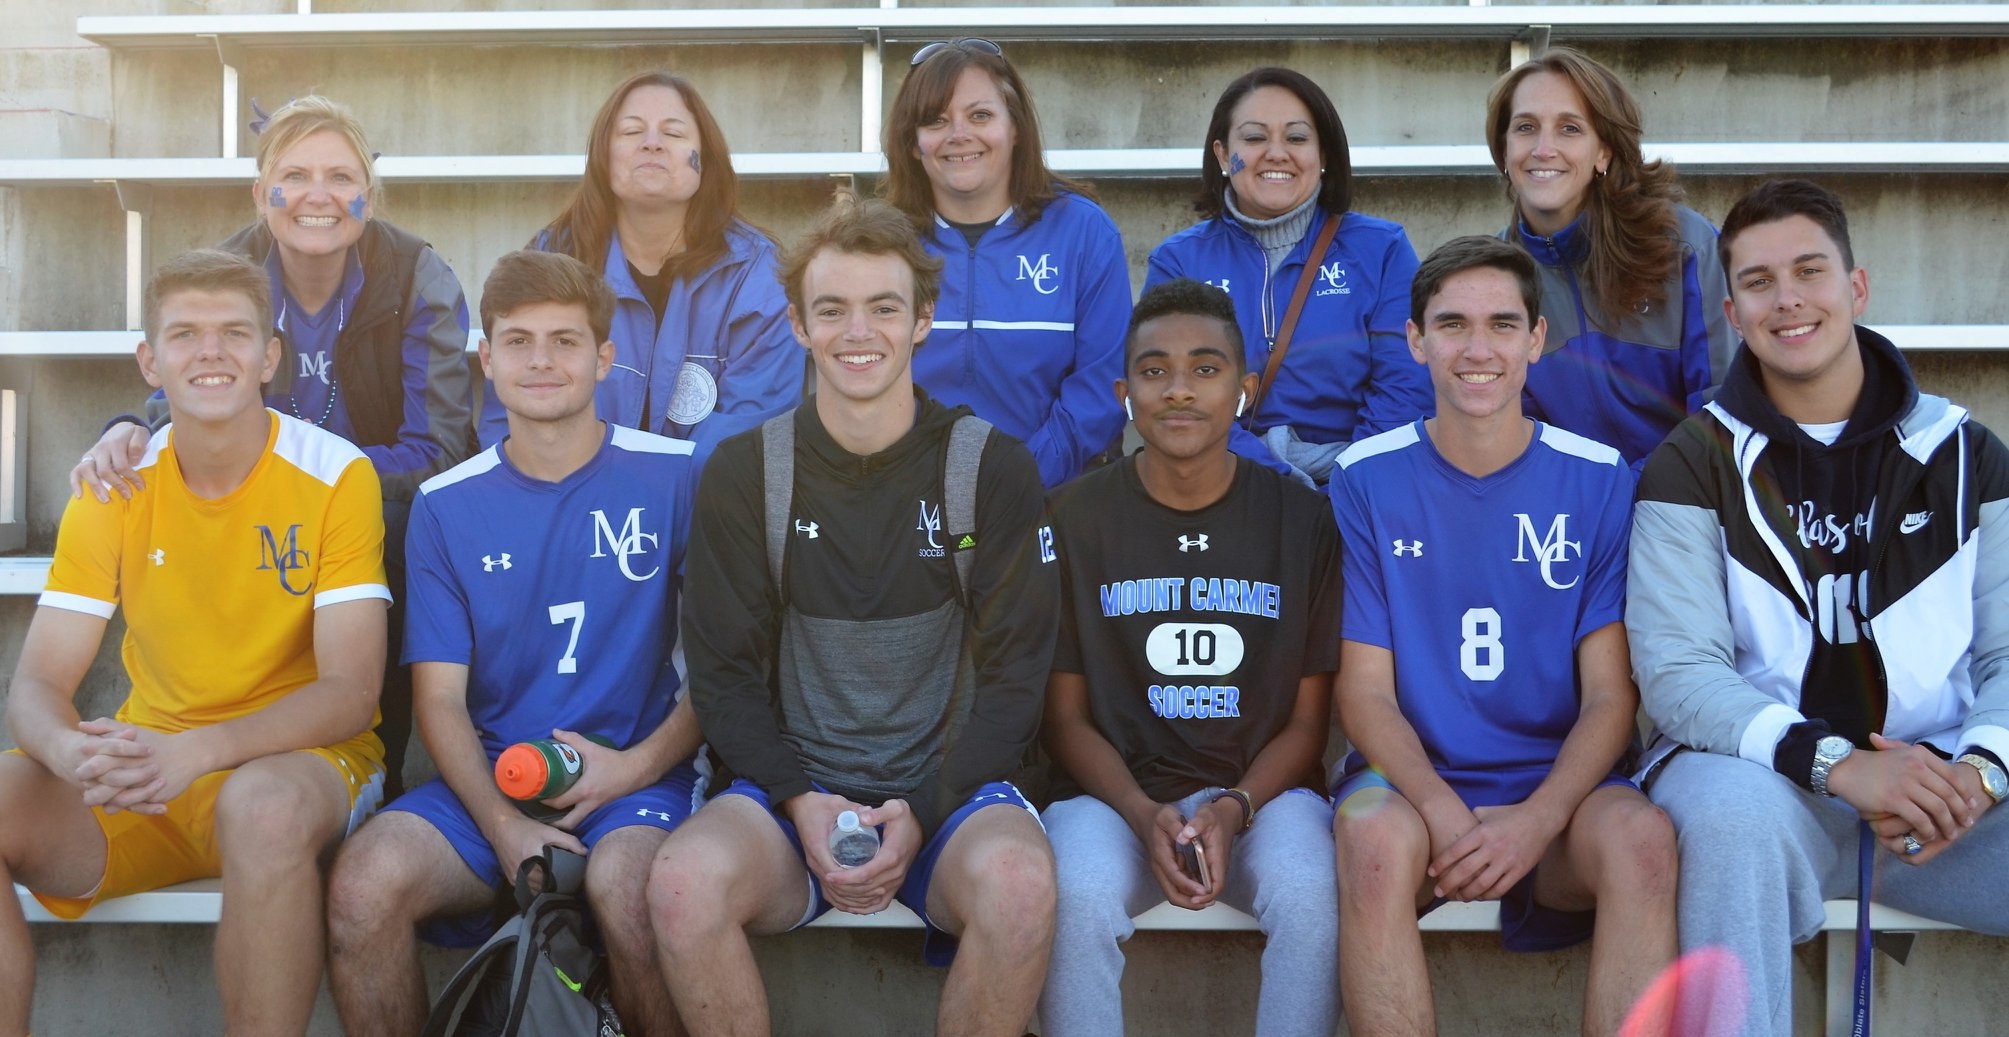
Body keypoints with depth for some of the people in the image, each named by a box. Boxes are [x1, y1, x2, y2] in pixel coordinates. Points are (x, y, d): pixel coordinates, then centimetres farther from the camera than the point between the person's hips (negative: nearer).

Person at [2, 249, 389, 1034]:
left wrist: (196, 751, -29)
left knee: (265, 805, -38)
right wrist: (72, 750, -27)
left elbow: (351, 694, -13)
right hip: (145, 765, 4)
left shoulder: (337, 476, -8)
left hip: (296, 762, -3)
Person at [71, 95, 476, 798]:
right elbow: (176, 409, -4)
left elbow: (435, 452, -18)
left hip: (386, 526, -3)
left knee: (378, 529, -35)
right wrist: (129, 435, -31)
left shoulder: (419, 281, -12)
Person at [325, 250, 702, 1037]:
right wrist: (504, 826, -11)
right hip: (488, 783, 3)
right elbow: (440, 697, 5)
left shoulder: (677, 476, 1)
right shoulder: (447, 506, 8)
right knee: (364, 880, -26)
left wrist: (638, 765, -11)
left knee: (623, 883, -36)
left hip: (637, 773, -2)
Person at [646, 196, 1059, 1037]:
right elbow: (724, 675, 4)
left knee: (1019, 883, -35)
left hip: (949, 786, -1)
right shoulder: (743, 473, 4)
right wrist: (800, 801, -12)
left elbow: (1014, 675, 0)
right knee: (684, 881, -31)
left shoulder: (992, 468, 1)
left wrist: (922, 813, -13)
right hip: (792, 786, 1)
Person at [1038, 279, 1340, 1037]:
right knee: (1079, 901, -33)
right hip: (1115, 794, 0)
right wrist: (1144, 816, -14)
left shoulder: (1303, 521, 3)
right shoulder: (1077, 517, 2)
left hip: (1263, 793, 1)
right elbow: (1066, 717, 4)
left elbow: (1308, 722, 5)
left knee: (1313, 896, -32)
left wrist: (1235, 808, -14)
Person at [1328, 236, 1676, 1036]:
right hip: (1410, 782, 0)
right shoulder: (1366, 479, 2)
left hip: (1559, 787, 1)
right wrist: (1444, 812, -19)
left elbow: (1610, 695, 0)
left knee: (1643, 839, -31)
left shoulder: (1598, 480, 3)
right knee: (1375, 837, -34)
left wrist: (1537, 820, -18)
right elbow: (1364, 692, 0)